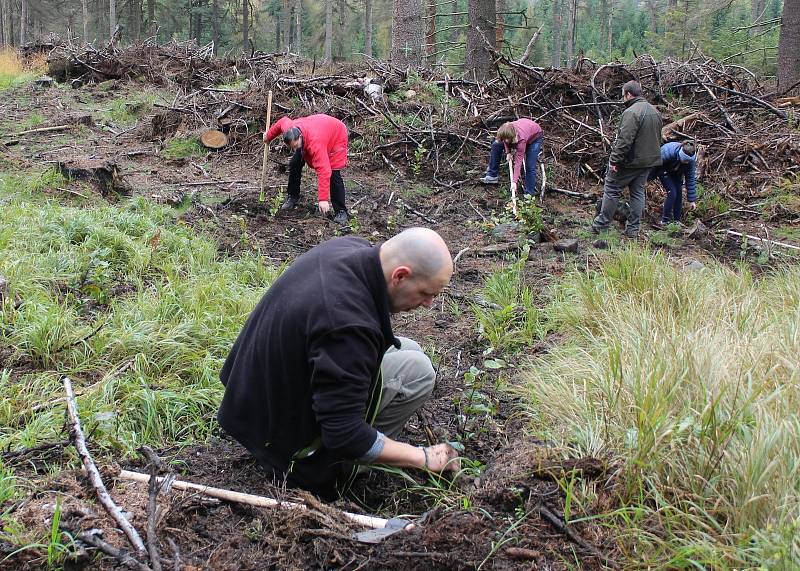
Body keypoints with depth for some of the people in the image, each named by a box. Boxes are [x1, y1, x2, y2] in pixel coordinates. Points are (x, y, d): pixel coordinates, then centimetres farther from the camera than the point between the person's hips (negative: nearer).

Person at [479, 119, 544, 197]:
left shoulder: (521, 139, -45)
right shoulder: (506, 132, -31)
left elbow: (518, 161, -41)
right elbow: (505, 140, -2)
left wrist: (514, 181, -42)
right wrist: (508, 152, -15)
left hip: (534, 136, -6)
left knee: (530, 167, -16)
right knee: (496, 145, 1)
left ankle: (530, 194, -3)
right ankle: (492, 175, 10)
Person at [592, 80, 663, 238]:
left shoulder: (631, 112, -19)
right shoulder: (655, 112, 12)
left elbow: (624, 140, -25)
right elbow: (658, 138, 20)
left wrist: (614, 160, -21)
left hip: (630, 161, -8)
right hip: (648, 161, 8)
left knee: (612, 190, 3)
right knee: (638, 193, 13)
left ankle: (601, 224, 8)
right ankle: (633, 229, 15)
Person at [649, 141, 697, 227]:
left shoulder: (690, 159, -26)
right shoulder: (667, 152, -41)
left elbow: (690, 178, -18)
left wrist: (692, 200, -17)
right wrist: (648, 178, -7)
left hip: (676, 172, 5)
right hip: (663, 170, -5)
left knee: (679, 193, -7)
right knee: (672, 192, -18)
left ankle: (677, 220, 5)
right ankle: (664, 221, -10)